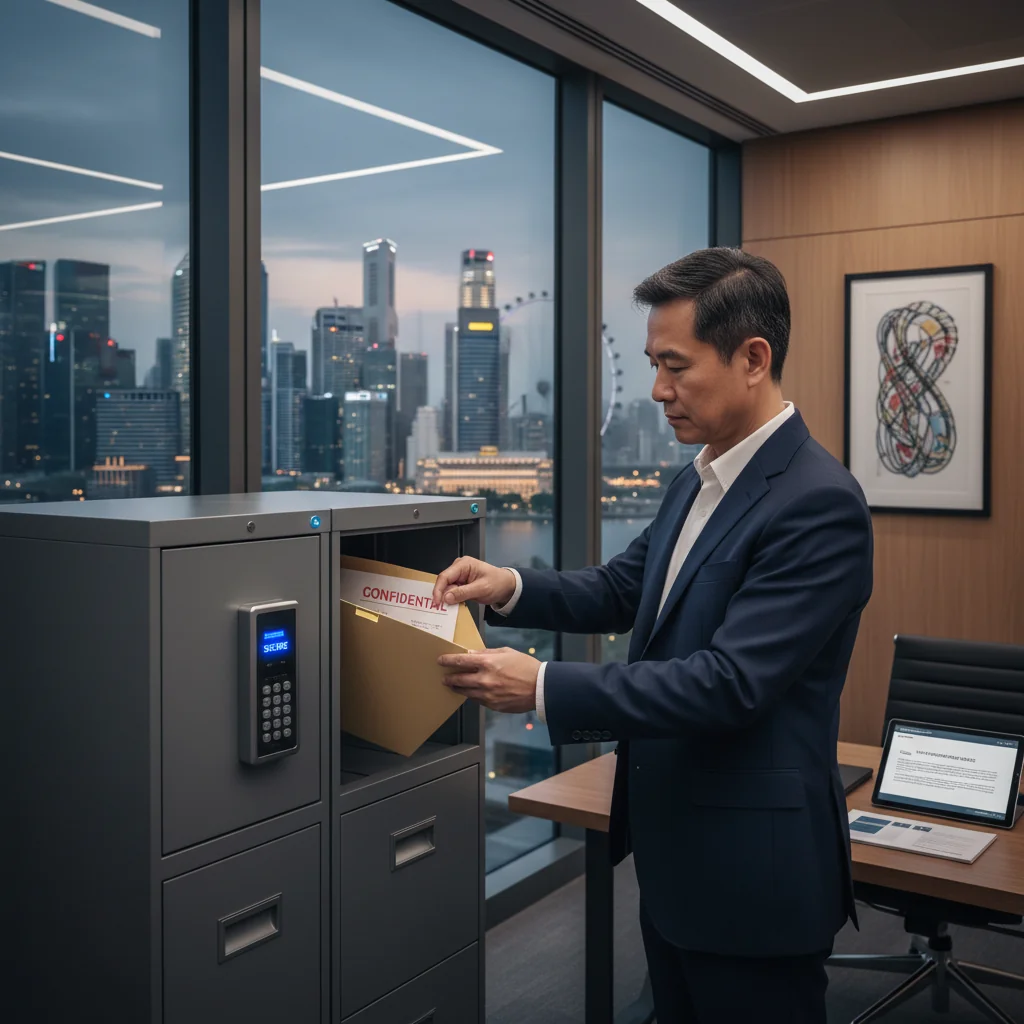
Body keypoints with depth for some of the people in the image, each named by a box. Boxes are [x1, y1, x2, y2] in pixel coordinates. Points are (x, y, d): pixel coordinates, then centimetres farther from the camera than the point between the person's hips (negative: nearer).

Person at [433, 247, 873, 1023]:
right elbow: (622, 591, 14)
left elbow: (730, 682, -27)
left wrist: (545, 688, -27)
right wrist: (512, 588, -4)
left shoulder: (819, 503, -22)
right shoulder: (699, 482, 7)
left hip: (753, 873, -8)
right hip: (674, 852, 9)